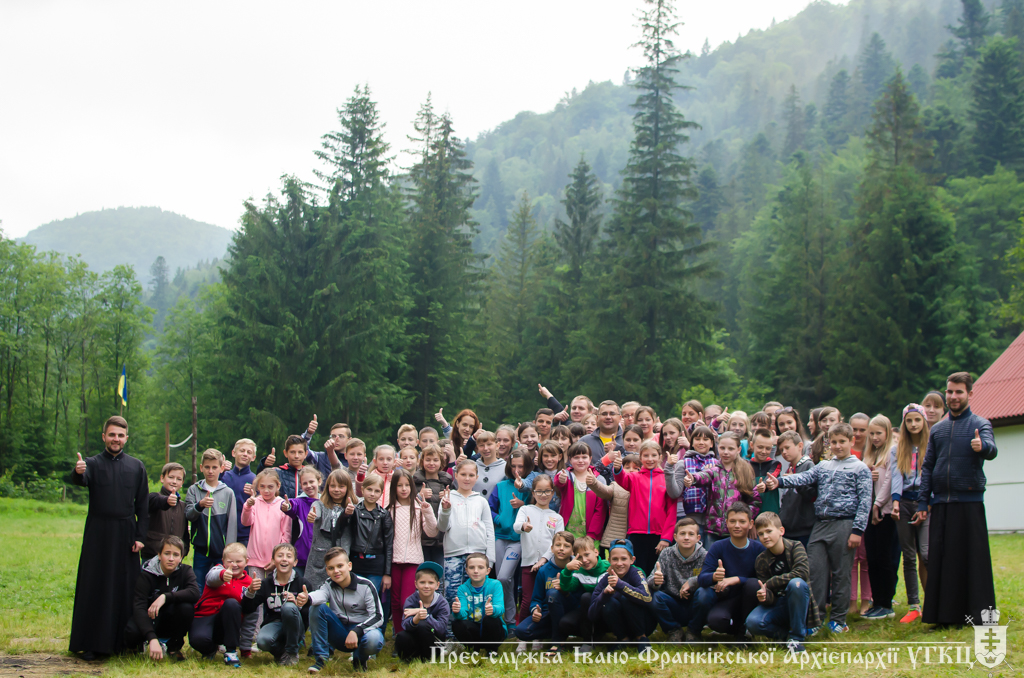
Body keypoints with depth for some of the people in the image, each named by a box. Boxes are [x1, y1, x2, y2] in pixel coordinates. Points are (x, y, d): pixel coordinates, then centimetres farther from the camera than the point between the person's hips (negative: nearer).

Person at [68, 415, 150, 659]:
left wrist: (141, 536, 0)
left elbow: (143, 505, 8)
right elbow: (80, 481, -21)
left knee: (126, 587, 3)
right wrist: (78, 473, -45)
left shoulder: (136, 467, 8)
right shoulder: (93, 463, 2)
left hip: (126, 534, 2)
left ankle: (123, 640, 12)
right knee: (95, 587, 0)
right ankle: (91, 643, 5)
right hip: (98, 534, -1)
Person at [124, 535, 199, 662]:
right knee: (132, 632, -35)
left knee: (186, 607, -31)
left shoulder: (185, 571, -10)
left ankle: (174, 646, -5)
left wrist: (165, 597, -41)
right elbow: (139, 607, -30)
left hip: (172, 623, 2)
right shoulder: (146, 575, -17)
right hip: (149, 619, -2)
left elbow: (195, 592, -30)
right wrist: (152, 639, -45)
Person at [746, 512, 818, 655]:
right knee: (752, 622, -27)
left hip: (798, 605, -2)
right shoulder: (761, 561, -2)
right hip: (778, 605, 2)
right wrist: (765, 596, -30)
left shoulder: (796, 547, -10)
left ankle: (796, 637, -21)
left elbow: (802, 572, -29)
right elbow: (770, 597, -4)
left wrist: (770, 583, -23)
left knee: (796, 583, -35)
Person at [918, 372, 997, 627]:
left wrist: (983, 447, -45)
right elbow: (927, 467, 15)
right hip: (941, 503, 5)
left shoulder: (980, 424, 1)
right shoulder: (937, 429, 15)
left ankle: (979, 613, 4)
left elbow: (991, 450, -20)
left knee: (974, 557, -2)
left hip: (969, 502, -4)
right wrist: (923, 502, 7)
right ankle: (945, 613, 11)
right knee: (941, 558, 5)